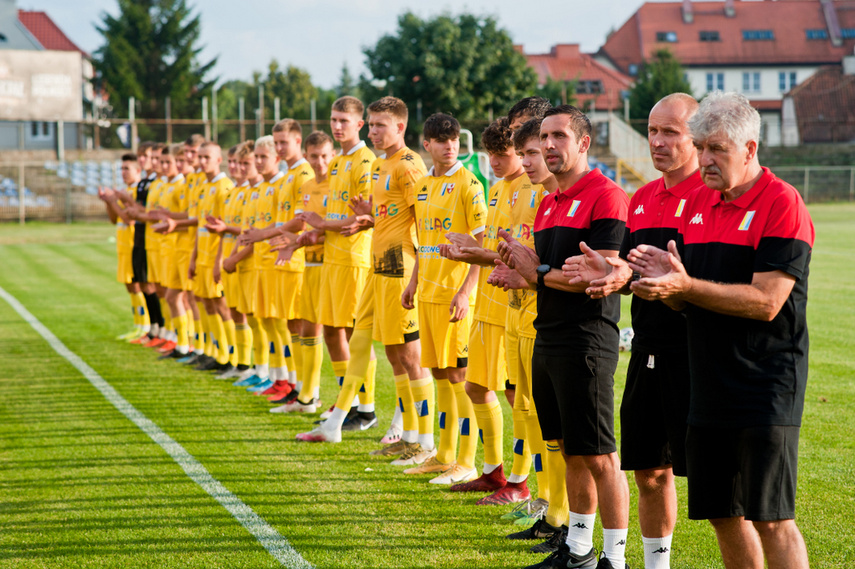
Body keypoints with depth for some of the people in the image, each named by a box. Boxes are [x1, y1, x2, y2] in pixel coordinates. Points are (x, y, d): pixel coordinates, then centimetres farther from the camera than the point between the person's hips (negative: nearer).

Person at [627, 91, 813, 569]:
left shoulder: (781, 204, -11)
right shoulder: (699, 203, 13)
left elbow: (765, 302, -18)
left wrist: (686, 286, -22)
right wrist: (666, 281, -6)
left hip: (766, 390, -8)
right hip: (710, 386, 8)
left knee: (771, 519, -9)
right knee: (722, 513, 11)